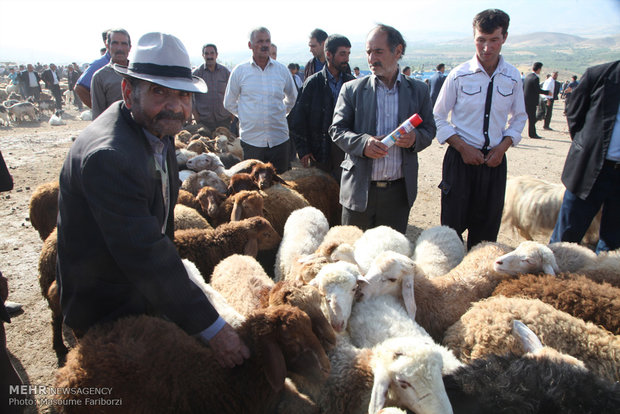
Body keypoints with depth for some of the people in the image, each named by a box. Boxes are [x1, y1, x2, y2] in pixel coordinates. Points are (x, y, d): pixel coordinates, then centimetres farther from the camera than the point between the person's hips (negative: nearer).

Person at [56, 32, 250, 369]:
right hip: (107, 310, -8)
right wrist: (212, 328, -31)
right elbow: (145, 254, -36)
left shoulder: (156, 128, -3)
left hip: (145, 289, 8)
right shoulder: (107, 155, -35)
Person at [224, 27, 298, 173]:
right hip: (251, 139, -1)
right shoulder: (239, 71, 2)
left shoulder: (282, 70, 7)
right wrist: (247, 116, 7)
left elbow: (293, 98, 22)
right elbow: (229, 103, 11)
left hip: (280, 139, 2)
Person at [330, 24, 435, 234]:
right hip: (359, 189, -1)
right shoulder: (352, 89, 2)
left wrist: (415, 138, -13)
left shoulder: (418, 90, 7)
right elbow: (336, 130, 2)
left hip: (399, 191, 2)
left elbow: (429, 130, 12)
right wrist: (363, 142, -18)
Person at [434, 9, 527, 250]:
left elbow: (519, 118, 13)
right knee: (452, 223, 1)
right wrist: (463, 147, -11)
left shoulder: (513, 77, 2)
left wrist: (503, 147, -4)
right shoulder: (459, 76, -5)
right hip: (461, 158, -2)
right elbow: (438, 117, -1)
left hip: (495, 159, 3)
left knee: (488, 226, 9)